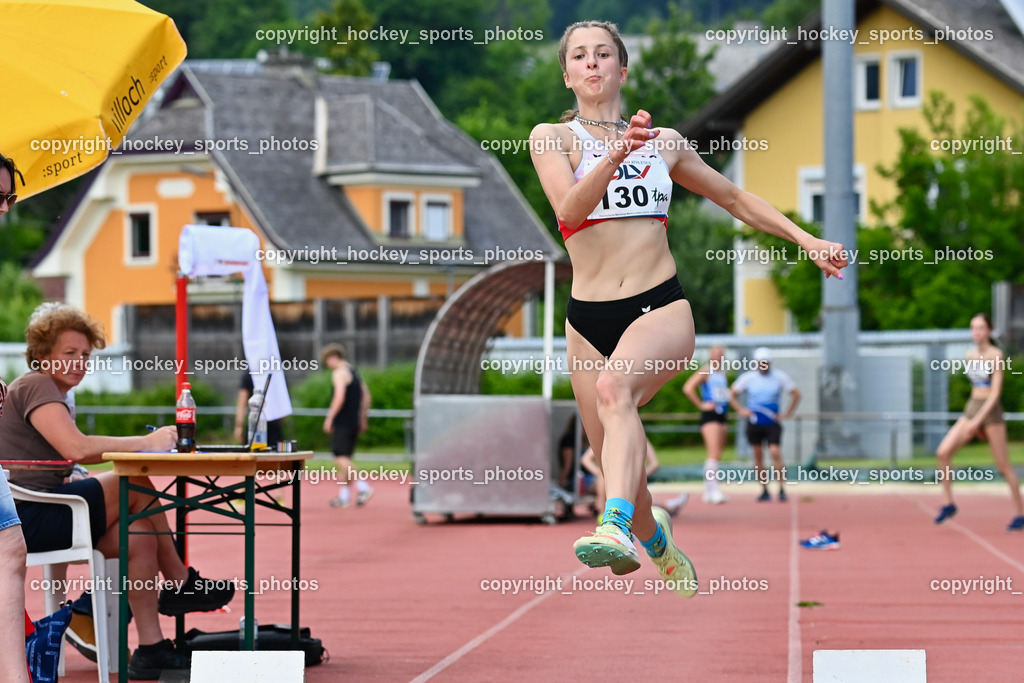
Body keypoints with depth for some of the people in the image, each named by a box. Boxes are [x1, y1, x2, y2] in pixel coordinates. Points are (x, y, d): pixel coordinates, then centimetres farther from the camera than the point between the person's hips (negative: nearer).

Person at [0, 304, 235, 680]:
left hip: (36, 514, 10)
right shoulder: (35, 386, -9)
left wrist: (139, 444, 0)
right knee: (136, 485, -14)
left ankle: (150, 649, -5)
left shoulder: (49, 390, 24)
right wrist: (145, 442, -21)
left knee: (138, 535, -4)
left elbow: (75, 456, 15)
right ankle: (179, 583, 1)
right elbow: (76, 447, -25)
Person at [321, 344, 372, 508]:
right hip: (354, 423, 9)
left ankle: (363, 487, -25)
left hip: (342, 423, -9)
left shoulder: (340, 373, -10)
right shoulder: (354, 372, 20)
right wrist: (363, 419, 26)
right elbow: (366, 396, 24)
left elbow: (340, 396, -22)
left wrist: (329, 418, -17)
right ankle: (343, 496, 11)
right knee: (344, 460, 12)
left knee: (341, 459, -14)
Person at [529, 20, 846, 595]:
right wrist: (616, 155, -31)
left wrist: (808, 241, 20)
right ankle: (656, 540, 39)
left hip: (663, 309, -1)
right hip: (589, 318, 1)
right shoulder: (552, 137, 4)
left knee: (614, 386, -34)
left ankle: (618, 527, -51)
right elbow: (569, 208, -15)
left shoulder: (664, 142, 13)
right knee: (615, 461, 7)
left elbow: (735, 198, 26)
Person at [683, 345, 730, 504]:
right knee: (714, 454, -17)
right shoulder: (705, 372, -5)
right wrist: (701, 405, -12)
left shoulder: (722, 374, 18)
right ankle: (713, 489, -20)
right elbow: (688, 388, -16)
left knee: (717, 456, 9)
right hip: (710, 415, -8)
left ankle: (708, 491, 15)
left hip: (722, 416, 8)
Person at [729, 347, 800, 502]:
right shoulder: (747, 377, 1)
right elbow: (732, 393, 11)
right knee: (758, 456, 3)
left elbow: (796, 394, 6)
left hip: (773, 423, -2)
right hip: (754, 423, 2)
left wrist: (787, 413, -1)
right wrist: (741, 410, -2)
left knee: (775, 453, -16)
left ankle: (782, 489, -14)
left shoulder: (780, 377, -2)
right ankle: (764, 491, 11)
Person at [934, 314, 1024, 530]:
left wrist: (978, 420, -23)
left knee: (1003, 466, 0)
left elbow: (996, 391, -16)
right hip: (971, 409, 6)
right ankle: (949, 503, -2)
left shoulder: (996, 355, -11)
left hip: (990, 411, -6)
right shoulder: (971, 355, 9)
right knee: (943, 452, -11)